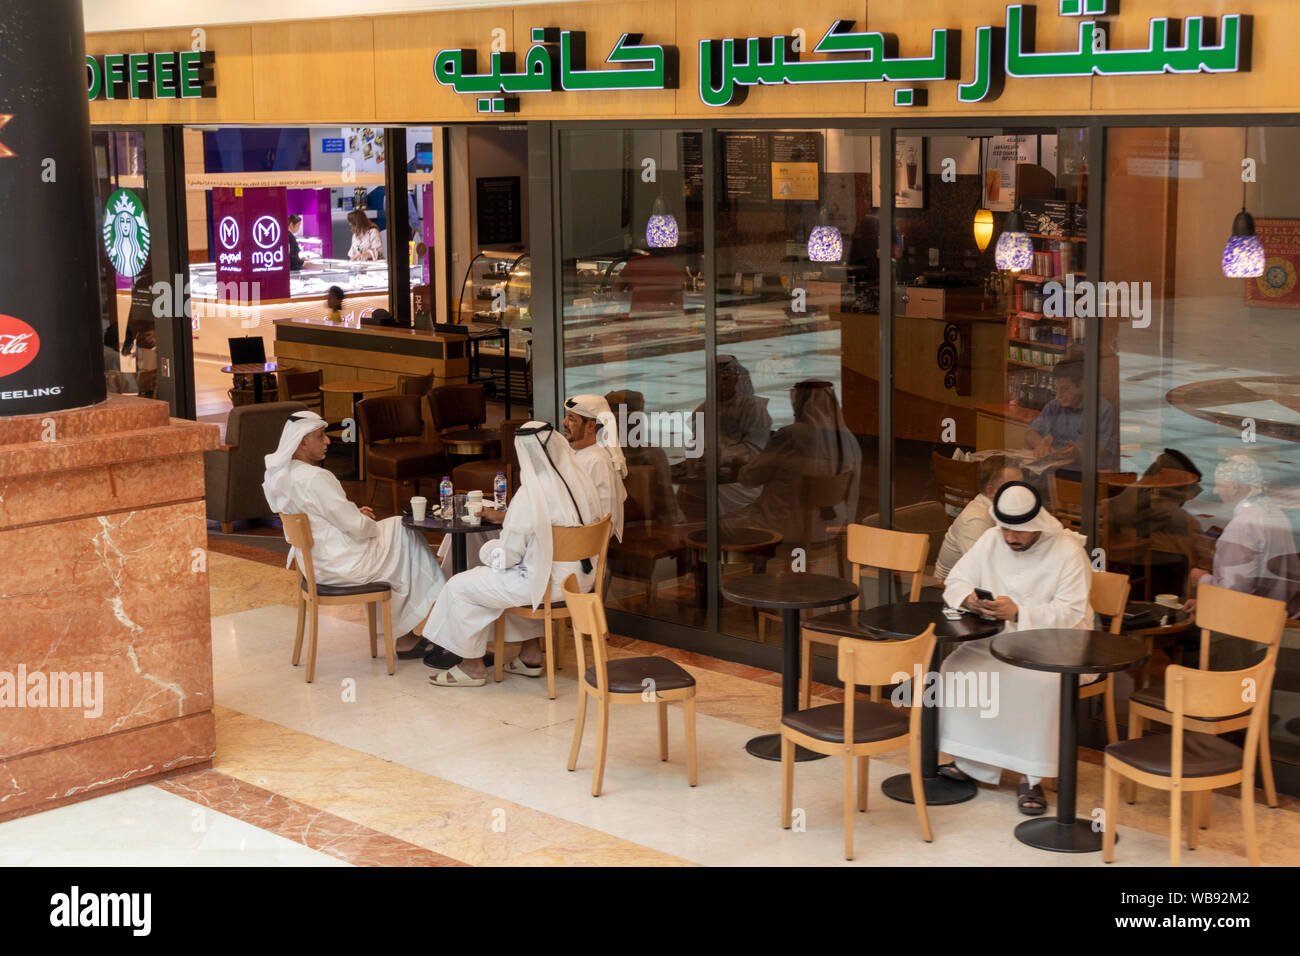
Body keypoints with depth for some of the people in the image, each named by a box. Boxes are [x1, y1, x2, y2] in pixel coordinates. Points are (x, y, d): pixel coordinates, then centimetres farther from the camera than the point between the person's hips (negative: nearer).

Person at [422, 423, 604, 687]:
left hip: (546, 583, -8)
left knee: (460, 587, 5)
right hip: (579, 577, 8)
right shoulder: (581, 482, -2)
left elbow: (507, 556, -16)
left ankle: (472, 666, 17)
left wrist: (486, 551, 6)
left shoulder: (530, 495, -23)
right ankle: (531, 655, 35)